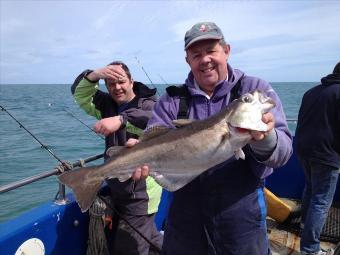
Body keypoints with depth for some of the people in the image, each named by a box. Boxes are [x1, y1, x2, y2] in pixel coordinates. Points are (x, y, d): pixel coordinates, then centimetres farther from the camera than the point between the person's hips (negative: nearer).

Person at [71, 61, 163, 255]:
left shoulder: (147, 103, -14)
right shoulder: (107, 104, 6)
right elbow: (80, 93, -4)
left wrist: (121, 119, -52)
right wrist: (95, 75, -23)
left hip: (140, 194, -7)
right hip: (118, 190, 8)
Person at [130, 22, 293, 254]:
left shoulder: (256, 90, -6)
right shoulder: (172, 101, 0)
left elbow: (282, 152, -15)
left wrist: (265, 139, -37)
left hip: (241, 211, -1)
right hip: (185, 212, 2)